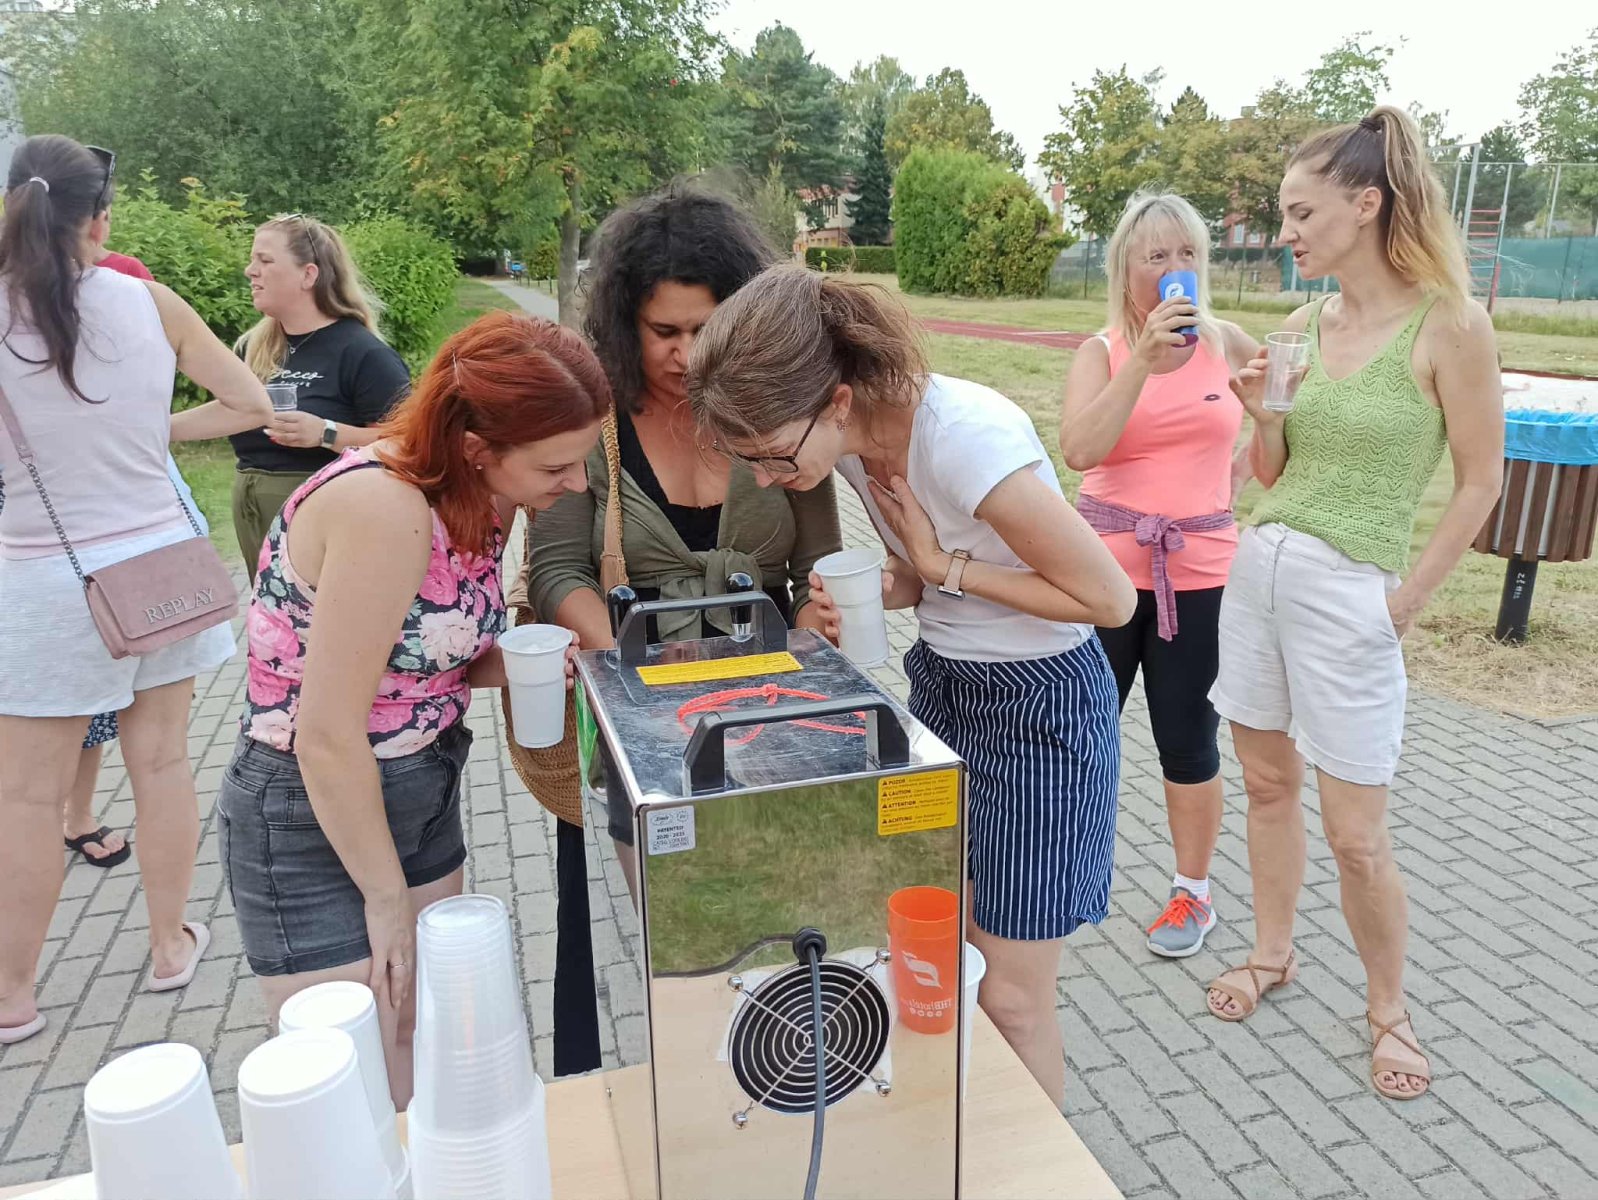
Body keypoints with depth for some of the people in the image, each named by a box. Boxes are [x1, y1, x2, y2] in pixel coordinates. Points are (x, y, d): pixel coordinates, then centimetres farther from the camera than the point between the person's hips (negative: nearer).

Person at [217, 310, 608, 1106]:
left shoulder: (476, 499, -3)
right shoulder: (383, 505, -29)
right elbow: (328, 737, -25)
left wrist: (514, 666, -10)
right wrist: (387, 895, -13)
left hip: (422, 794, 8)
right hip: (312, 820, -8)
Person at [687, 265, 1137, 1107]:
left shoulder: (965, 436, -31)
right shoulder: (856, 439, -6)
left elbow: (1110, 599, -22)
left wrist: (946, 566, -19)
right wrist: (870, 594, -12)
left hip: (1041, 706, -7)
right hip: (940, 683, 7)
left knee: (1009, 998, 5)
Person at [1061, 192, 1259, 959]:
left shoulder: (1229, 346, 2)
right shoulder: (1101, 352, -3)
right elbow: (1079, 451, -20)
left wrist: (1230, 486, 10)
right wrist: (1143, 362, -25)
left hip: (1199, 571, 1)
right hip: (1109, 564, 0)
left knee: (1186, 735, 9)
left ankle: (1194, 893, 26)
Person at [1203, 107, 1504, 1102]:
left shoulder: (1449, 326, -10)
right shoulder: (1304, 325, 6)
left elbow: (1480, 483, -6)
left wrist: (1405, 603, -9)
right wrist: (1261, 414, -7)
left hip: (1350, 591, -6)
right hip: (1260, 565, 6)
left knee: (1356, 834, 2)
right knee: (1268, 783, 16)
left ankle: (1388, 1008, 26)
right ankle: (1273, 953, 36)